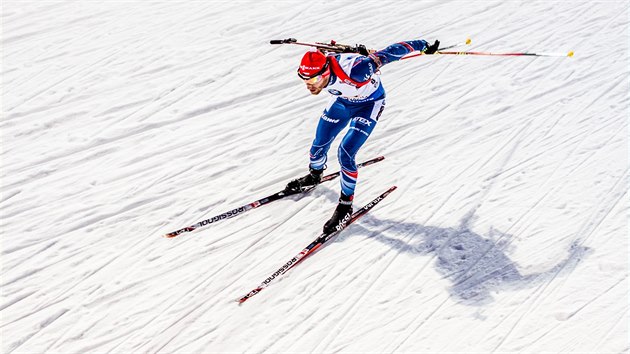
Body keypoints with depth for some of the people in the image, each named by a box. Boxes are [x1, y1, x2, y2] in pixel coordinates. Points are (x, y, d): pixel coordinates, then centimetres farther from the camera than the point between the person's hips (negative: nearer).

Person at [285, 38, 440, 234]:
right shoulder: (315, 68, -26)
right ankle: (315, 175, 44)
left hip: (369, 104, -5)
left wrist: (421, 45, -18)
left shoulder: (352, 71, -44)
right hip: (341, 100, 6)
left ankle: (346, 205, 2)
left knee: (345, 153, -17)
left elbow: (388, 53, -31)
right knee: (319, 145, 10)